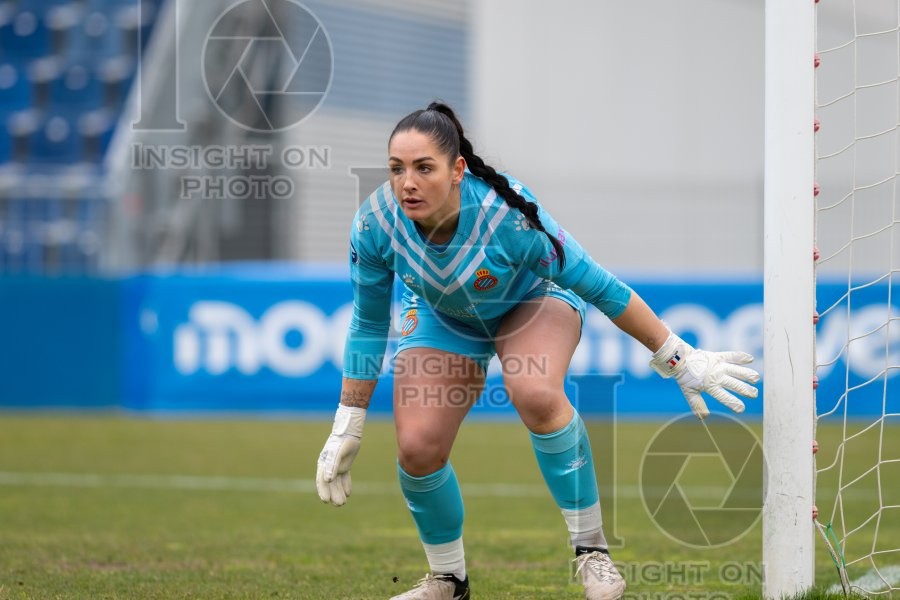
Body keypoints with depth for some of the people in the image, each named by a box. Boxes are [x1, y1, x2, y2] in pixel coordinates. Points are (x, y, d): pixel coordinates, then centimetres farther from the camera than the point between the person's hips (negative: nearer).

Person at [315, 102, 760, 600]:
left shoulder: (508, 217, -38)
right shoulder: (375, 224, -28)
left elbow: (599, 288, -26)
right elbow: (368, 325, -10)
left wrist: (680, 361, -18)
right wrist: (346, 429, -5)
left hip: (534, 301, -3)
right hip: (444, 318, 3)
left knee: (534, 393, -35)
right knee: (417, 448, -15)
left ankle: (591, 550, -20)